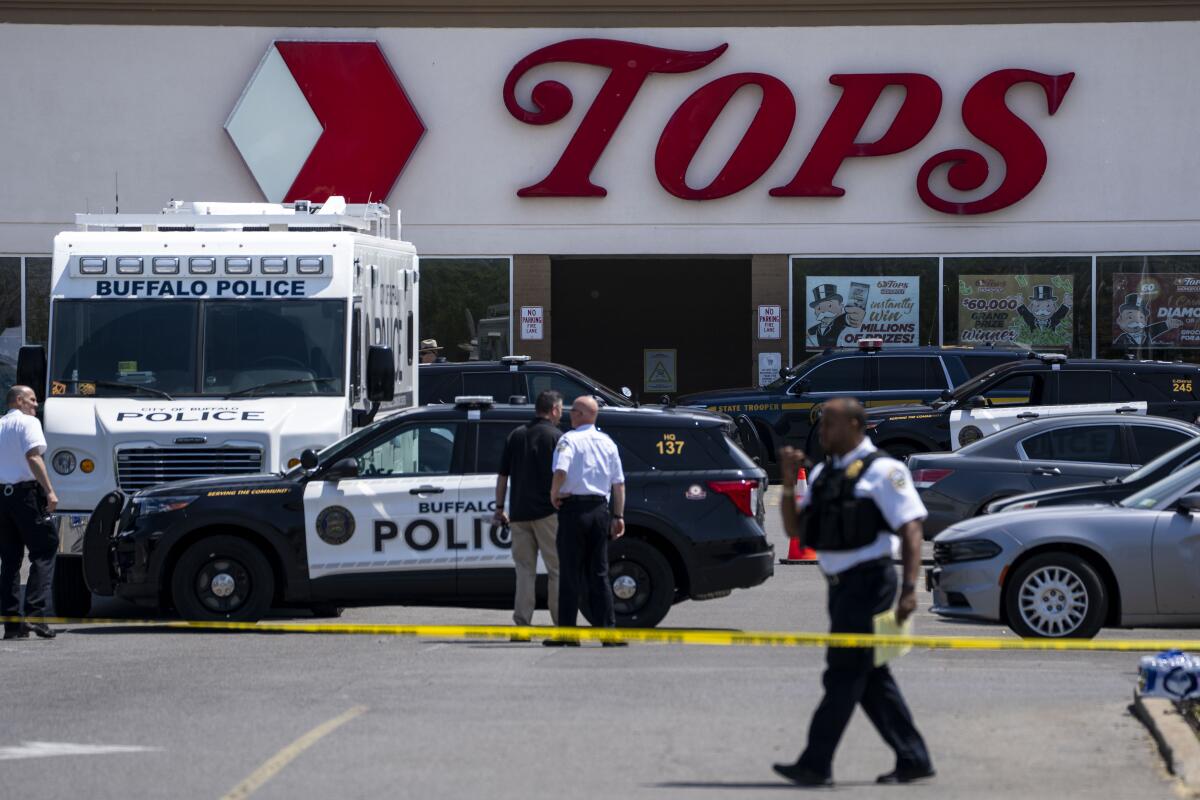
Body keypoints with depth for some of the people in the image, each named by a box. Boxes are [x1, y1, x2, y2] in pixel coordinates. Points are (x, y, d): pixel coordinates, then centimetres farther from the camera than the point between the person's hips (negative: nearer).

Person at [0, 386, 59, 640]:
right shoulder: (28, 422, -4)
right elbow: (33, 457, -15)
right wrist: (49, 491, -19)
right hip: (26, 492, -7)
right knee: (43, 554, -3)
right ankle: (35, 614, -15)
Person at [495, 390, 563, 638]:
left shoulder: (516, 435, 11)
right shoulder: (556, 437, -3)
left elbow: (502, 476, 11)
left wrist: (499, 507, 17)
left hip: (519, 513, 4)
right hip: (547, 512, -4)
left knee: (524, 570, 8)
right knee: (557, 570, 1)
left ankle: (521, 625, 1)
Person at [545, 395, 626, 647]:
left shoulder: (569, 439, -7)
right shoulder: (607, 442, 11)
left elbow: (561, 471, -23)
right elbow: (619, 483, 10)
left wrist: (554, 494, -7)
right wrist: (619, 516, 14)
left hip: (574, 507, -5)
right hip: (600, 509, 5)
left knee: (570, 573, -1)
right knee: (599, 574, 8)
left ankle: (567, 632, 0)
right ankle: (608, 631, 2)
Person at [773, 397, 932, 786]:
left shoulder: (882, 470, -8)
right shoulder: (823, 473, 15)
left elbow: (911, 529, -13)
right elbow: (795, 529, 16)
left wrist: (909, 588, -22)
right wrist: (788, 482, 1)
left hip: (868, 581, -9)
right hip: (841, 585, 9)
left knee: (845, 672, -9)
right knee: (870, 676, 10)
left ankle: (816, 764, -11)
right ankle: (913, 758, 16)